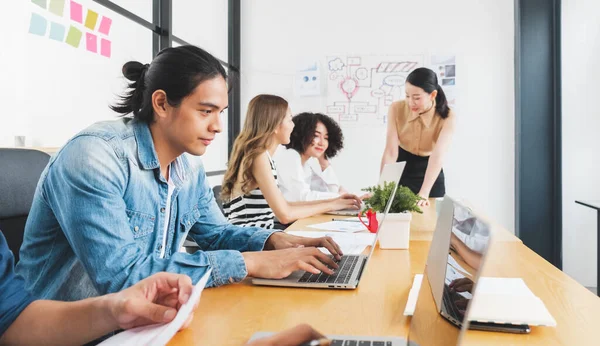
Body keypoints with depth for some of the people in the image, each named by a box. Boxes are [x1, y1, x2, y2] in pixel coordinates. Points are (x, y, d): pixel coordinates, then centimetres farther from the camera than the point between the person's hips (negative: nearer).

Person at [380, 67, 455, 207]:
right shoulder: (396, 109, -18)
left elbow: (438, 155, -31)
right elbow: (390, 151, -23)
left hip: (430, 175, 0)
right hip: (401, 171, 1)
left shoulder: (447, 116, -21)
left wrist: (423, 193, -43)